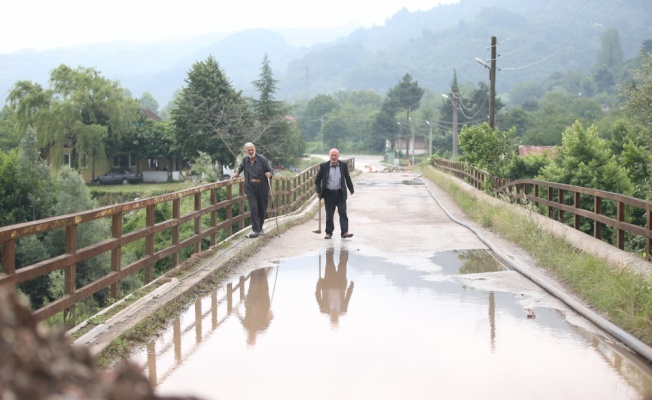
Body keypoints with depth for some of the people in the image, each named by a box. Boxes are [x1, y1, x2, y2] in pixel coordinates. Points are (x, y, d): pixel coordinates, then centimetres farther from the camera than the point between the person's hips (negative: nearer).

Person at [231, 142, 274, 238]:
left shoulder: (262, 159, -6)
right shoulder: (245, 160, 6)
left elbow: (271, 170, -4)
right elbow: (241, 167, 29)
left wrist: (269, 174, -24)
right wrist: (237, 173, 15)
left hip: (262, 189, -1)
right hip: (250, 189, 1)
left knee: (262, 209, 9)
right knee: (253, 209, -13)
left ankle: (260, 228, 28)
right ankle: (255, 230, -10)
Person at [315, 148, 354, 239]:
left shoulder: (343, 165, 3)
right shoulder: (324, 166, 0)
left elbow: (347, 178, 13)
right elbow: (318, 179, 6)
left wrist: (351, 190, 16)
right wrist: (318, 191, 0)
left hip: (340, 193, 1)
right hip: (329, 194, 0)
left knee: (343, 213, -6)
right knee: (329, 215, 5)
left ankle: (344, 232, -7)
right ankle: (329, 232, 14)